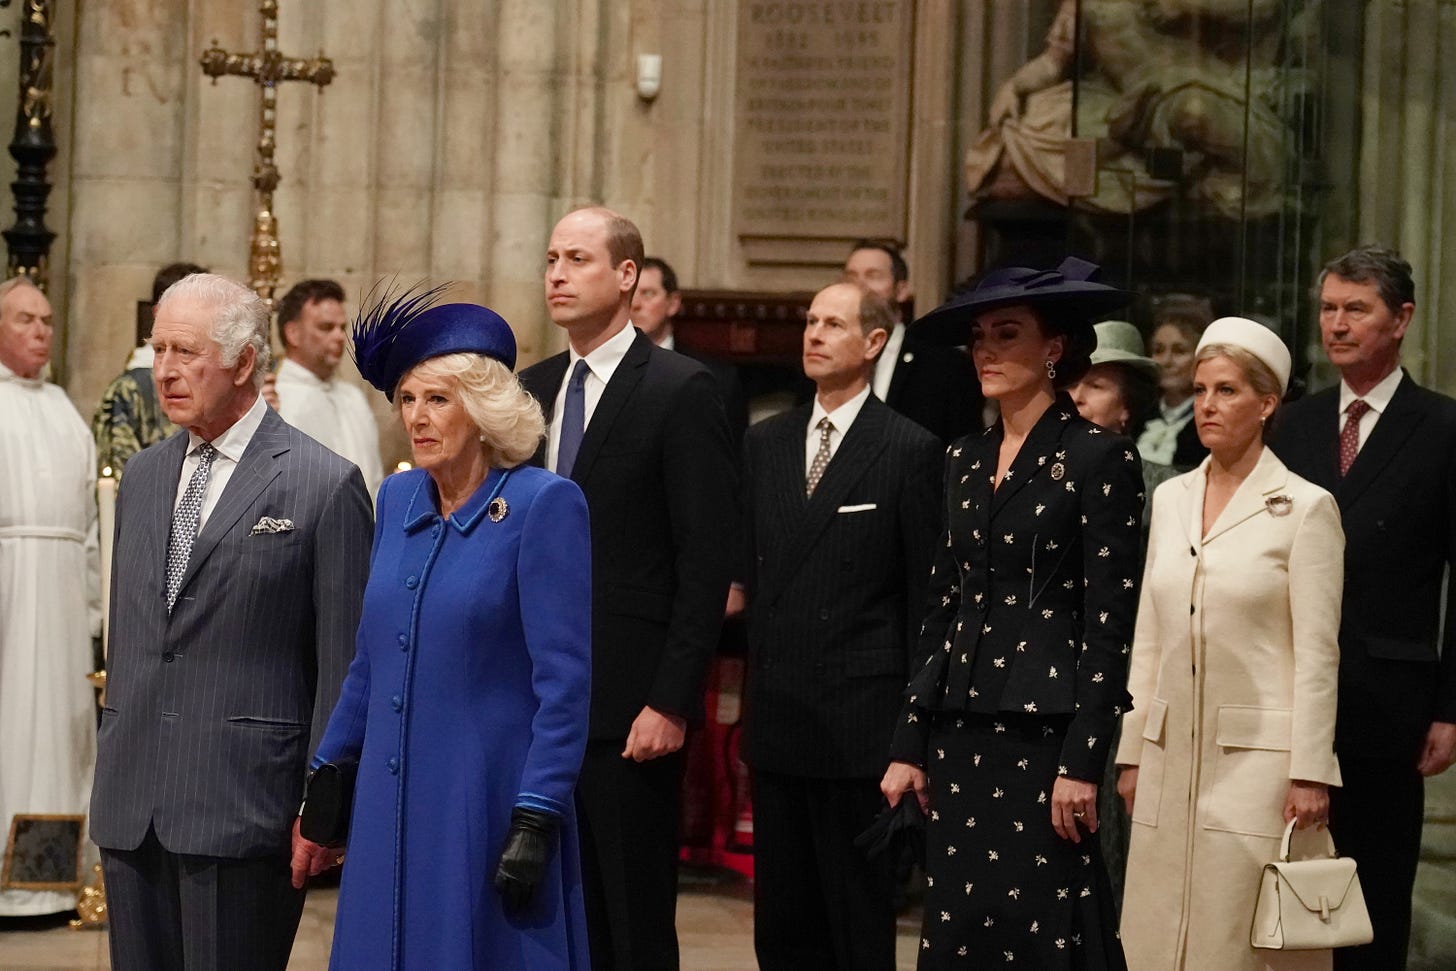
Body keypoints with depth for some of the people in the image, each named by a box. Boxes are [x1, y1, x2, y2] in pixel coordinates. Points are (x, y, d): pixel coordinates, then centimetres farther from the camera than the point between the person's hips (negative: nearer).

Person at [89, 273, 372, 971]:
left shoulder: (325, 485, -6)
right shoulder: (142, 477, 15)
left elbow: (342, 663, -7)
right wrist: (111, 767, 17)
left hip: (242, 807, -6)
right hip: (130, 805, 6)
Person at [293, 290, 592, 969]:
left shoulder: (544, 505, -9)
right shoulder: (397, 500, 9)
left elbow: (564, 680, -12)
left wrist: (536, 819, -16)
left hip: (487, 804, -6)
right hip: (389, 807, 6)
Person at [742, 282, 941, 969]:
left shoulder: (910, 450, -5)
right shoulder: (764, 443, 12)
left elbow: (924, 594, -4)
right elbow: (752, 570, 14)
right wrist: (756, 688, 9)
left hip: (859, 721, -5)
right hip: (776, 717, 5)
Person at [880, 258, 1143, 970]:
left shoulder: (1099, 458, -6)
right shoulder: (965, 462, 13)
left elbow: (1109, 622, -10)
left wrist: (1081, 763, -14)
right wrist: (910, 745, 11)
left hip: (1044, 733, -6)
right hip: (961, 734, 6)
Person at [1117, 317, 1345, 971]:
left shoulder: (1305, 507, -6)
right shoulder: (1170, 499, 11)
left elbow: (1317, 653, -8)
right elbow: (1149, 640, 13)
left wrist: (1310, 774, -12)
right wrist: (1132, 753, 10)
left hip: (1258, 757, -5)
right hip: (1172, 756, 5)